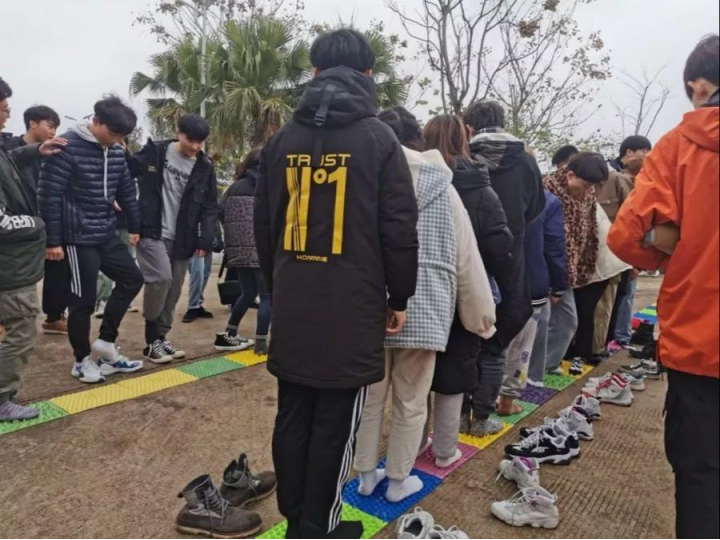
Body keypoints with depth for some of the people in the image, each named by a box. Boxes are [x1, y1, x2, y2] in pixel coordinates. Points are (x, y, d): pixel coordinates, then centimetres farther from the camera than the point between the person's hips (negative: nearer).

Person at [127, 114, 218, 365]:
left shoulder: (205, 167, 4)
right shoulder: (155, 152, -3)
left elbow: (210, 207, 5)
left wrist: (206, 240, -4)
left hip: (182, 240, 4)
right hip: (151, 233, -4)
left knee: (173, 290, 7)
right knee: (161, 278, -20)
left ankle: (160, 338, 23)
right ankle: (153, 340, -3)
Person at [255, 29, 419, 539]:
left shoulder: (282, 139, 7)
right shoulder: (378, 138, -6)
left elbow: (265, 225, 12)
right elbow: (400, 229, -6)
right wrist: (399, 297, 6)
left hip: (291, 306, 5)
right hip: (352, 309, -4)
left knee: (292, 416, 16)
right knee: (335, 427, 8)